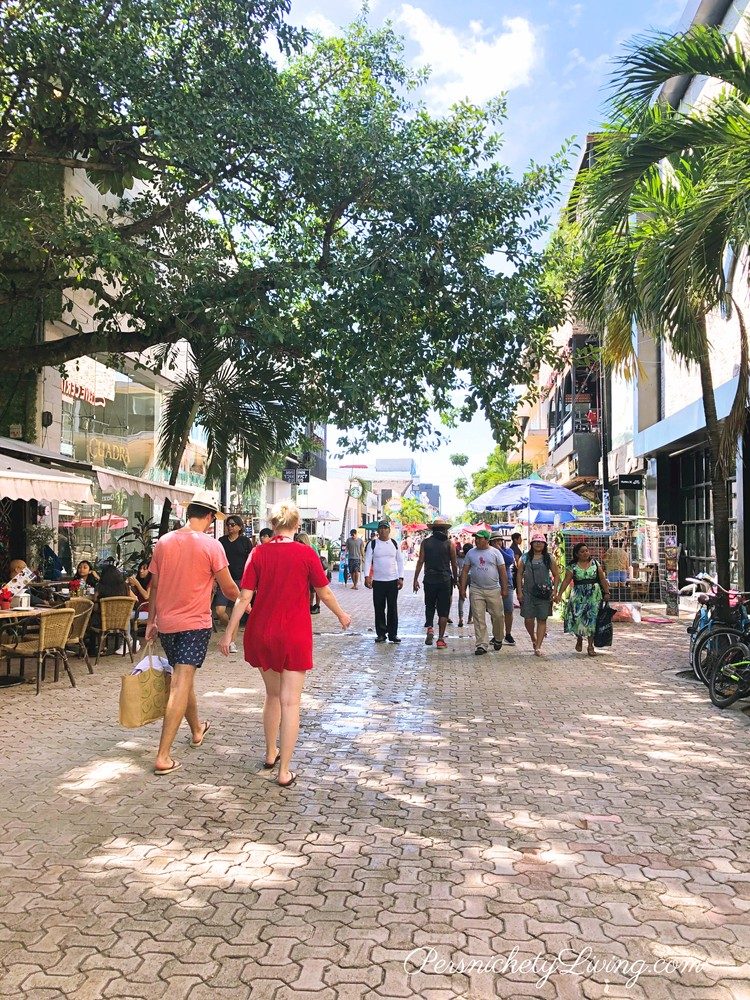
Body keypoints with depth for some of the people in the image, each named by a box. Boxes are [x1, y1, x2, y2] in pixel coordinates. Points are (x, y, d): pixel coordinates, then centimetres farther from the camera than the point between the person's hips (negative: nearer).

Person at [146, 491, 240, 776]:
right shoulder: (211, 545, -11)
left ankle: (197, 730, 43)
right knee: (181, 685, -5)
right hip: (195, 623, -5)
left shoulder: (163, 542, 3)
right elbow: (228, 588, -6)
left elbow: (154, 586, 9)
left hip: (166, 623, 6)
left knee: (182, 678, 22)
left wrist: (151, 622, 17)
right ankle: (163, 757, -8)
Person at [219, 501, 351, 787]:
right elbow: (324, 593, 0)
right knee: (290, 702, 1)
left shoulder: (259, 553, -3)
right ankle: (284, 771, 3)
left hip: (261, 634, 3)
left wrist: (229, 633, 2)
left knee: (272, 694, 21)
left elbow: (244, 597, -4)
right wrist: (341, 615, 17)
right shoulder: (306, 554, -8)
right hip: (294, 635, -3)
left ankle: (270, 755, 34)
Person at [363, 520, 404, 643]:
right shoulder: (372, 544, 1)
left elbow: (400, 561, 10)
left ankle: (393, 633, 12)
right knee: (379, 609, 3)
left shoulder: (394, 544, 7)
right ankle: (381, 634, 13)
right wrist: (367, 576, -16)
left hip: (393, 581, 1)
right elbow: (368, 560, -3)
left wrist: (401, 578, 2)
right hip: (378, 581, -1)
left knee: (393, 609, 4)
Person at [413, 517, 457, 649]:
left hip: (429, 580, 1)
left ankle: (430, 628, -4)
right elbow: (454, 564, 2)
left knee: (429, 607, 18)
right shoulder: (449, 544, -2)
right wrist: (455, 579, 16)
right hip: (445, 580, -1)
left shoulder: (425, 543, 1)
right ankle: (440, 639, 5)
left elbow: (420, 561, -2)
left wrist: (416, 579, 2)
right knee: (443, 610, 5)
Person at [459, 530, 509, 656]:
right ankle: (481, 645, 3)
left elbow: (503, 572, 3)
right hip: (476, 590, 1)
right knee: (478, 619, -1)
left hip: (494, 590, -1)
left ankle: (498, 639, 29)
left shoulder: (495, 553, 2)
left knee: (497, 616, 5)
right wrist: (462, 588, 3)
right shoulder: (470, 553, 7)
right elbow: (465, 571, 9)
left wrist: (504, 589, -2)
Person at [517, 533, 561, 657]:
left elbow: (556, 575, 9)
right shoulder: (525, 558, 7)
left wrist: (555, 590, -2)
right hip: (528, 592, 0)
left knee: (542, 620, 0)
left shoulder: (549, 559, 6)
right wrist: (519, 591, -1)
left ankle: (538, 647, 5)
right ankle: (533, 638, 27)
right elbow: (519, 574, 7)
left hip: (544, 593, 0)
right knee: (528, 619, -2)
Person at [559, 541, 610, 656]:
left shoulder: (595, 563, 5)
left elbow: (602, 579, 7)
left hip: (594, 595, 1)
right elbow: (566, 581, -5)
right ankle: (579, 639, 22)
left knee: (592, 619, 0)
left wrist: (606, 592, 2)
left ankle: (590, 646, 9)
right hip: (579, 596, -1)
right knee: (577, 618, -8)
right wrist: (559, 594, -14)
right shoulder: (573, 567, 0)